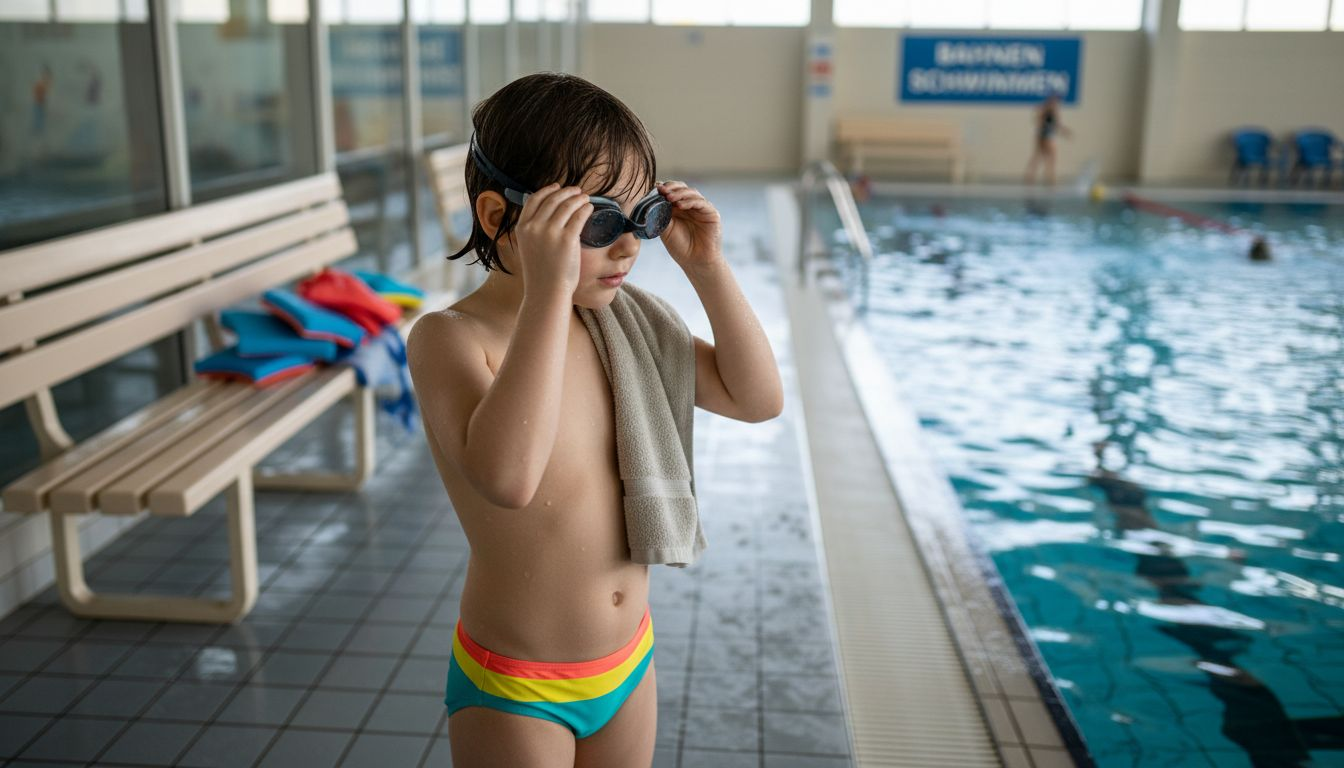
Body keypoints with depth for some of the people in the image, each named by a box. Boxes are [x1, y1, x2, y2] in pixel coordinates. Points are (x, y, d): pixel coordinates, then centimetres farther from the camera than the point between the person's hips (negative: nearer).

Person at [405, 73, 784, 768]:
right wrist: (548, 290, -40)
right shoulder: (449, 337, -21)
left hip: (630, 659, 6)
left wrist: (706, 268, -10)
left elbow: (757, 398, 0)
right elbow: (506, 476, -39)